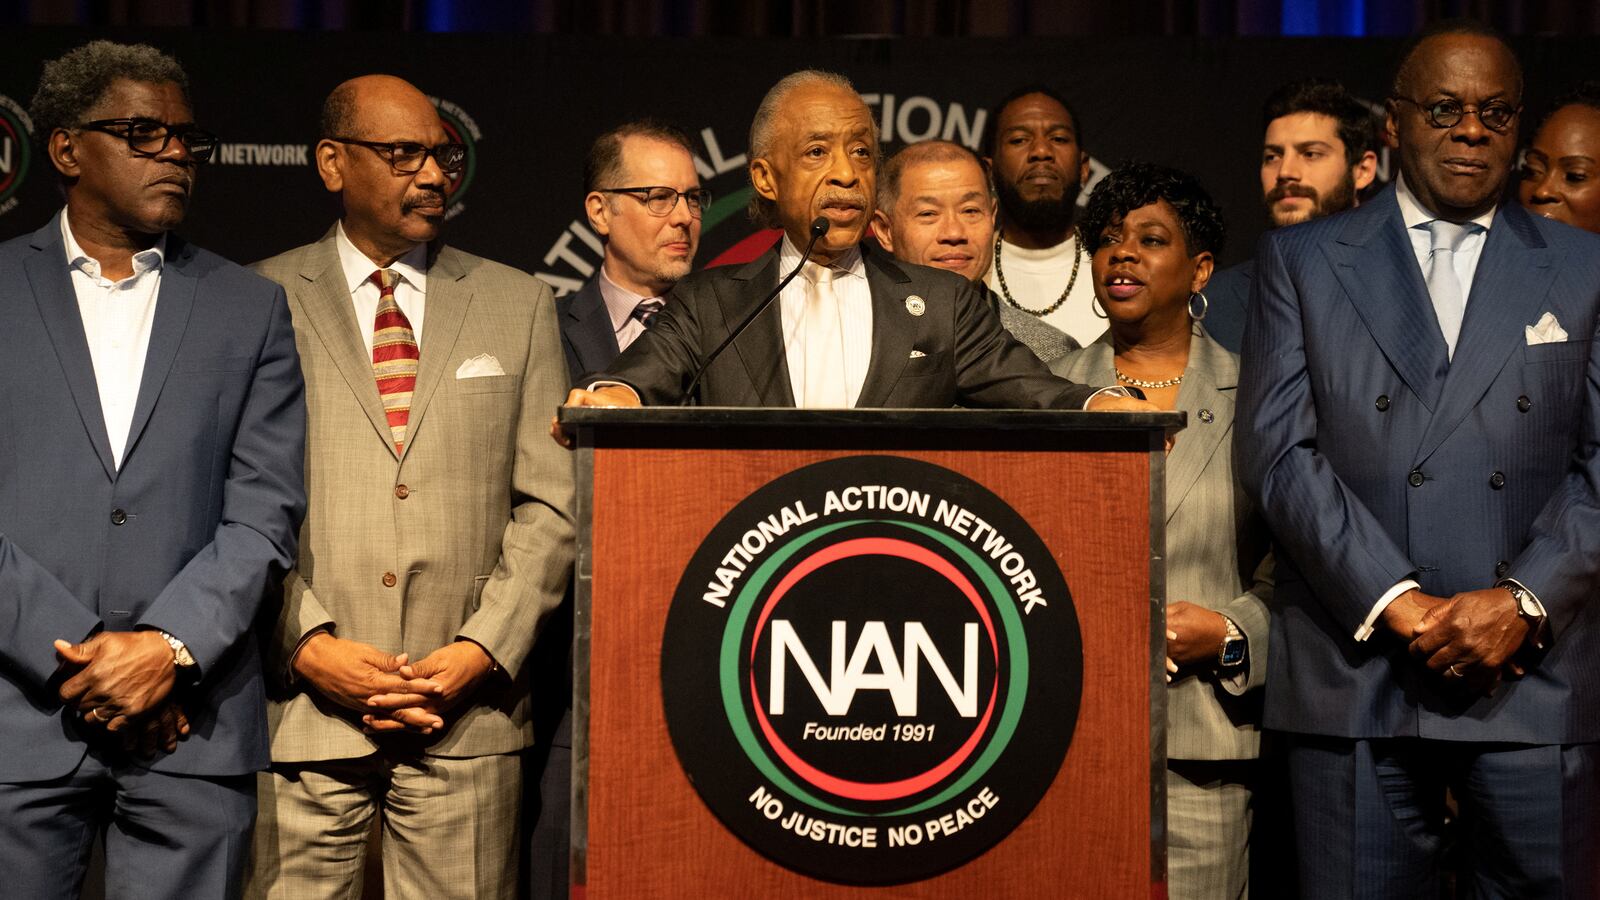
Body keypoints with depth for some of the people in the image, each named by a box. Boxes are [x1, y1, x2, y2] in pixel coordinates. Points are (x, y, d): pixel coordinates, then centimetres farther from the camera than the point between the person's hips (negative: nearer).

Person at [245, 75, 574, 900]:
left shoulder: (518, 305, 11)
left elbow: (551, 503, 6)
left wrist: (483, 651, -4)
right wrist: (307, 647, -9)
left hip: (468, 711, 2)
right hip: (301, 707, -1)